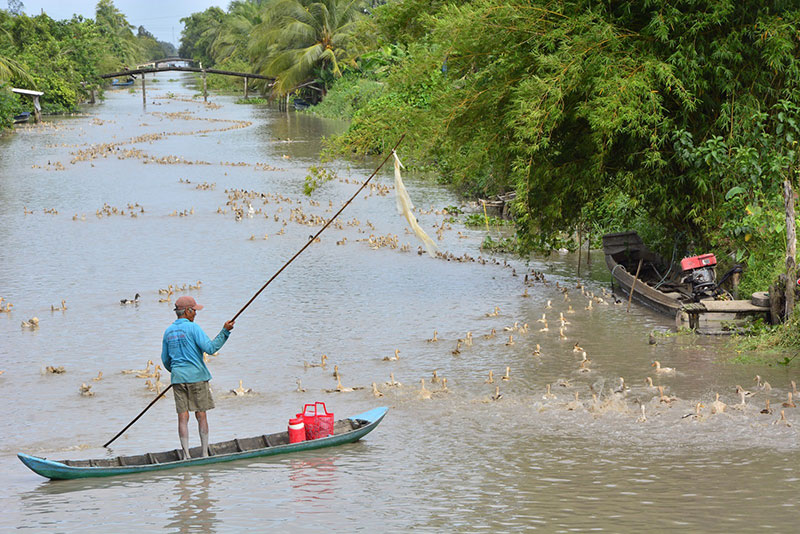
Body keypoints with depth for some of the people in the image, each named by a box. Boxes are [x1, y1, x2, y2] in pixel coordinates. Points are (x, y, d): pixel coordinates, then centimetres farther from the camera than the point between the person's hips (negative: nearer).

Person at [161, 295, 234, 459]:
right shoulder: (192, 328, -9)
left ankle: (186, 455, -4)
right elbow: (210, 348, -18)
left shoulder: (168, 331, 10)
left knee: (183, 417, 2)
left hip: (178, 378, 4)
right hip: (196, 376, -4)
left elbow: (165, 359, 17)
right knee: (201, 416, 4)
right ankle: (205, 454, 6)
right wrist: (225, 331, -15)